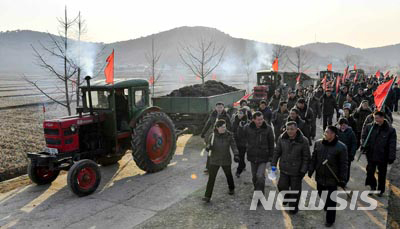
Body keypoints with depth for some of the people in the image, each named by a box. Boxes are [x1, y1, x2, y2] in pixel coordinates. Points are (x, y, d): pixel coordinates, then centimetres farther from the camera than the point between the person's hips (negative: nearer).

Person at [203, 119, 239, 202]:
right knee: (211, 178, -6)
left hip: (226, 160, 1)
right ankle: (207, 196, 0)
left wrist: (236, 155, -32)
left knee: (228, 175, 22)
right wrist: (208, 148, -29)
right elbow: (209, 145, -5)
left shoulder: (229, 135, -12)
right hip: (214, 160, -1)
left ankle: (231, 188, 49)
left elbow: (233, 146, -15)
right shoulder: (212, 136, -11)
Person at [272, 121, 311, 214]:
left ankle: (293, 207, 32)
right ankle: (286, 197, 38)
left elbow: (306, 157, -8)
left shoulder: (303, 141, -13)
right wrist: (273, 164, 5)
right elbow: (277, 152, 6)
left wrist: (303, 170, -11)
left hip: (296, 171, -2)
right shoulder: (282, 139, -4)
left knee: (295, 189, 9)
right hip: (284, 169, 3)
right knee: (282, 186, 4)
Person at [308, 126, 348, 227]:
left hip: (332, 179, -4)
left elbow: (344, 165, -11)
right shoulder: (318, 143, -2)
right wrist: (310, 171, 8)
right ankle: (327, 208, 50)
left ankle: (330, 219, 26)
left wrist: (342, 179, -11)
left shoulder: (341, 147, -15)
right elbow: (314, 159, 8)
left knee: (331, 200, 7)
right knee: (322, 195, 22)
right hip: (319, 177, 4)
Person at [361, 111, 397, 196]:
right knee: (370, 172, 7)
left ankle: (381, 190, 31)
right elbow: (363, 137, 7)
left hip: (383, 157, -2)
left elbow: (392, 145, -8)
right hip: (371, 155, 2)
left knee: (382, 174, 13)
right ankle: (373, 187, 30)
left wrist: (391, 157, -11)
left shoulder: (390, 130, -8)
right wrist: (364, 145, -12)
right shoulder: (369, 127, -2)